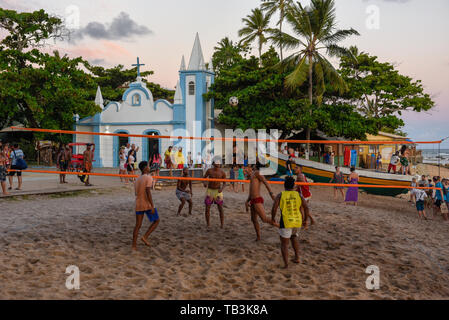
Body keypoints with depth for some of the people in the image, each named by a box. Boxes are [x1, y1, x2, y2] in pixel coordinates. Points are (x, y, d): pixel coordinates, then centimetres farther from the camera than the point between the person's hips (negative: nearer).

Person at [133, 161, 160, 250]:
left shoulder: (137, 180, 15)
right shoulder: (149, 178, -9)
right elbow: (148, 192, -19)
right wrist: (152, 206, -20)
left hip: (138, 205, 7)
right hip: (148, 205, -6)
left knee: (138, 225, 10)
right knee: (156, 221, 12)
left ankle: (134, 245, 7)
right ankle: (145, 237, 0)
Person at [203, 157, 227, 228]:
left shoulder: (222, 172, -6)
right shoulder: (209, 170, -6)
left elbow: (224, 183, 2)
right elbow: (204, 178, 6)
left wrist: (222, 189, -19)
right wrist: (204, 183, -17)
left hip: (218, 191, 0)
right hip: (209, 191, 1)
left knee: (220, 209, -3)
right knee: (207, 208, -1)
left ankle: (222, 225, 7)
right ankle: (208, 225, 12)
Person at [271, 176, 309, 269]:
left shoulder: (280, 195, -3)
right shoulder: (298, 195, 4)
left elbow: (274, 208, -8)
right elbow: (306, 207, 3)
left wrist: (273, 218, 8)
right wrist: (305, 218, 17)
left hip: (286, 222, -4)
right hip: (297, 221, 4)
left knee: (284, 243, 6)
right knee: (294, 237, 30)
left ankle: (286, 264, -3)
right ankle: (297, 258, 27)